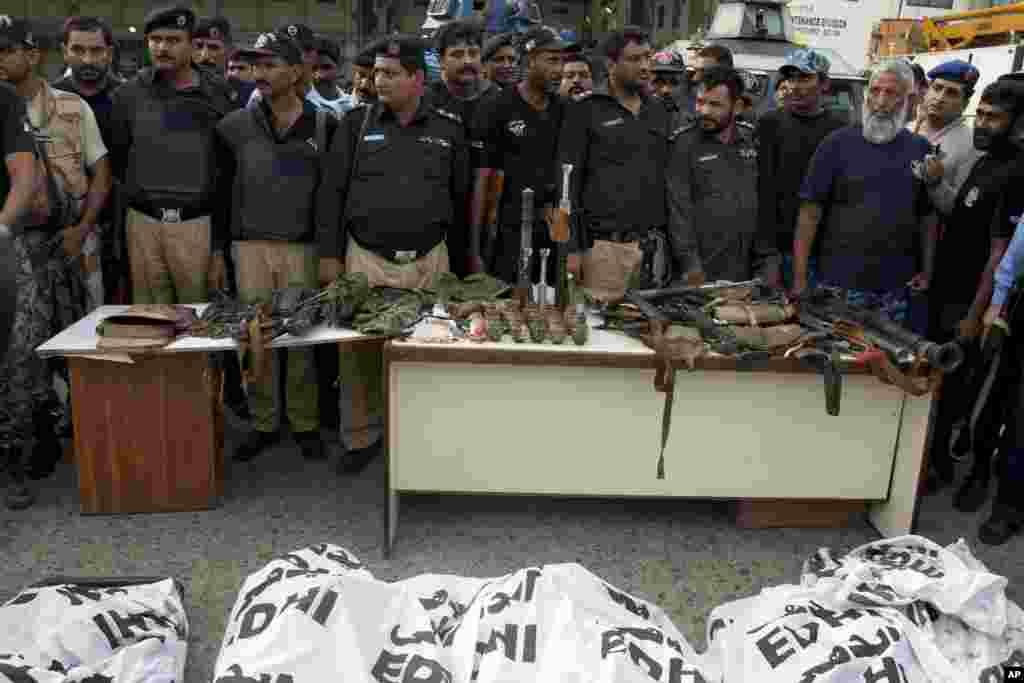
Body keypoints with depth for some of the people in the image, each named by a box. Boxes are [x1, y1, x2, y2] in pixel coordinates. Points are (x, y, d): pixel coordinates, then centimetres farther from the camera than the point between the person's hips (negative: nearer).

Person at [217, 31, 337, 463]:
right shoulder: (235, 126, 2)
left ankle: (305, 424, 19)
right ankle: (263, 424, 20)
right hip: (249, 245, 2)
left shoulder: (324, 126, -1)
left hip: (302, 246, -1)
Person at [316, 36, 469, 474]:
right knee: (359, 350, 2)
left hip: (429, 261, 1)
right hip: (365, 258, 0)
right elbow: (331, 192, 3)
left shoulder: (449, 130, 5)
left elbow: (461, 199, 10)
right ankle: (361, 437, 17)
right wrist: (329, 254, -2)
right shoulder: (356, 124, 3)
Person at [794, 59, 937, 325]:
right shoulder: (837, 143, -3)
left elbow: (928, 215, 13)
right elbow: (810, 212, -6)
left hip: (897, 286, 3)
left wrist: (927, 270, 6)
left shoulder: (921, 149, 7)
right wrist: (799, 278, -11)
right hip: (840, 282, -3)